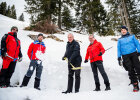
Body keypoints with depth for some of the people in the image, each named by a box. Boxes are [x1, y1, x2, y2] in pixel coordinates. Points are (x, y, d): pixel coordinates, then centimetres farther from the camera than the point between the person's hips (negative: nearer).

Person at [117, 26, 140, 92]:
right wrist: (119, 57, 3)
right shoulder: (120, 40, 16)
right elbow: (119, 49, 13)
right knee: (130, 70, -4)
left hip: (133, 54, 0)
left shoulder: (132, 36, 14)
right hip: (125, 56, 0)